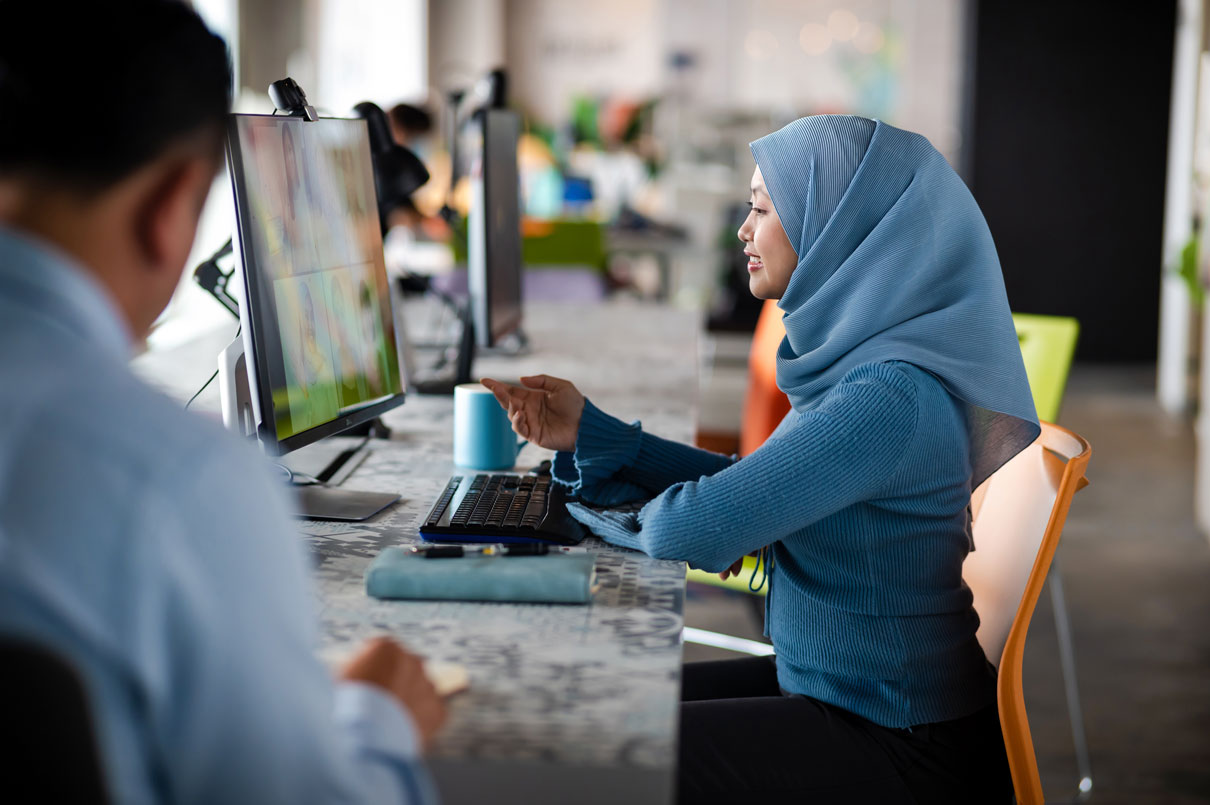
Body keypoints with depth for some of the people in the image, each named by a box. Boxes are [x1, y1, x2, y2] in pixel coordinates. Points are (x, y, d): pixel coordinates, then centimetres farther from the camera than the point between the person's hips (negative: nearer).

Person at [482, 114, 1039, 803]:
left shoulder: (891, 398, -27)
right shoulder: (868, 362, 5)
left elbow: (695, 528, -30)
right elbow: (750, 487, 11)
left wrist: (669, 516, -6)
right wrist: (587, 431, 4)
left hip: (896, 750, -9)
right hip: (832, 686, 9)